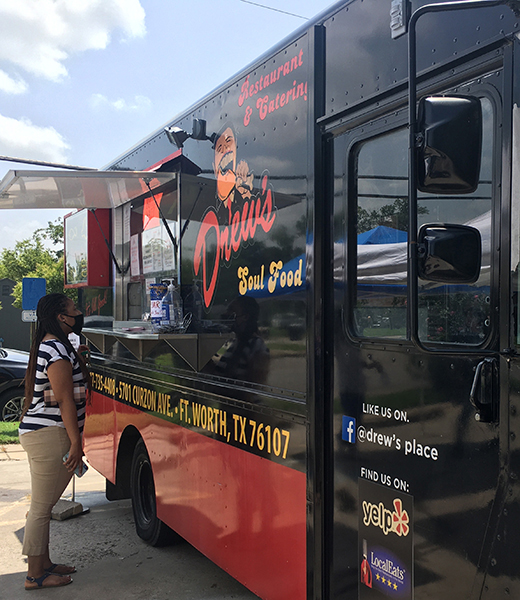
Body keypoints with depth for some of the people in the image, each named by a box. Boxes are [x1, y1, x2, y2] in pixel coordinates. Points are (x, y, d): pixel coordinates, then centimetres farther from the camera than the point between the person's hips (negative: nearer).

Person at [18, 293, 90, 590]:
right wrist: (76, 443, -18)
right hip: (50, 435, -11)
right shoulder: (58, 350, -16)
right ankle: (35, 575, 7)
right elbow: (65, 400, -19)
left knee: (43, 506, 17)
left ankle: (44, 563, 29)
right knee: (41, 508, -2)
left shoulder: (49, 346, 17)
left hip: (39, 433, 11)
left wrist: (77, 359, 23)